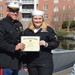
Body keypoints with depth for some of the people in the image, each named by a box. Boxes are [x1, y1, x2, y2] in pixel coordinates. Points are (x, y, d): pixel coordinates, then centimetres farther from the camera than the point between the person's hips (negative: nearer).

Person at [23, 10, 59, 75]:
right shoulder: (27, 31, 10)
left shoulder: (48, 30, 0)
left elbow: (56, 43, -1)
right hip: (31, 63, 3)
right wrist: (24, 63, 12)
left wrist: (46, 44, -20)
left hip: (45, 63, -3)